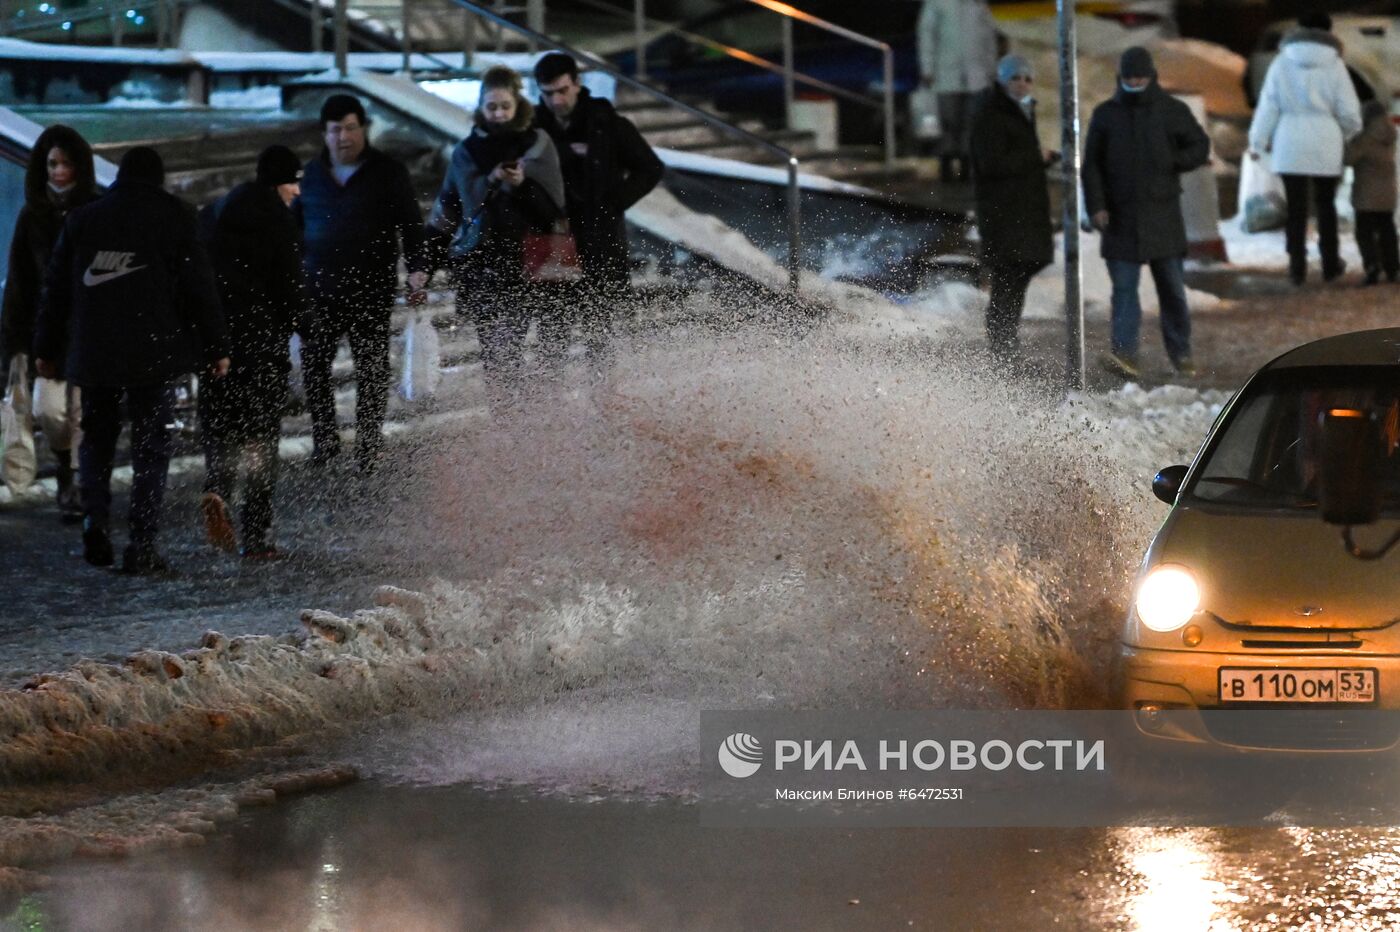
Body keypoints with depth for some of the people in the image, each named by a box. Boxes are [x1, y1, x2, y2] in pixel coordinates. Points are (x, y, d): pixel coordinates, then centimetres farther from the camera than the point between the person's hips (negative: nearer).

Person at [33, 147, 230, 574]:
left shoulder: (82, 220, 9)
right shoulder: (174, 216, 1)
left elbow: (57, 289, 11)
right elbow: (200, 286, -1)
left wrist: (46, 348, 19)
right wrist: (217, 347, 4)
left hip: (93, 356, 2)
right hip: (154, 354, -2)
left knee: (96, 439, 16)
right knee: (151, 448, 2)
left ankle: (94, 521, -4)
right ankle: (141, 546, -4)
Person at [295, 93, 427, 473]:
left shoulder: (388, 172, 1)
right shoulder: (312, 174, 11)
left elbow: (410, 224, 1)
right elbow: (293, 225, 19)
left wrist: (416, 268, -11)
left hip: (371, 289, -3)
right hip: (320, 289, 3)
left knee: (371, 369, 1)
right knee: (313, 363, 0)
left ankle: (368, 446, 8)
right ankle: (324, 439, 13)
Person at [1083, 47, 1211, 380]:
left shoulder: (1172, 111, 4)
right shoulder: (1105, 115, 7)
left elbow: (1200, 147, 9)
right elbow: (1092, 165, 8)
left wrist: (1172, 162, -10)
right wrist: (1096, 205, -3)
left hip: (1163, 215, 0)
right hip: (1120, 218, 0)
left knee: (1171, 286, 6)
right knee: (1124, 287, -8)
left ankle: (1181, 353, 15)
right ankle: (1124, 352, -14)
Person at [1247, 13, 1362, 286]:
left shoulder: (1282, 63, -1)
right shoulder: (1334, 65, -4)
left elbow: (1268, 105, -1)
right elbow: (1349, 110, -1)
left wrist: (1258, 140, 7)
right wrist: (1350, 133, 19)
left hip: (1290, 143, 0)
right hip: (1325, 143, 0)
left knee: (1296, 207, 5)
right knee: (1326, 204, 14)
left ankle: (1298, 266, 2)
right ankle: (1330, 264, 18)